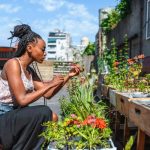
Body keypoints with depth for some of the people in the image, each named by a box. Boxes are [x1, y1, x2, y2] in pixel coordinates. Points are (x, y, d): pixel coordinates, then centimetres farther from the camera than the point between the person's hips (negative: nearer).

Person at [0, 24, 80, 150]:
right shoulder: (13, 64, -17)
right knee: (44, 112, -24)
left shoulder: (29, 70, 9)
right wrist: (50, 84, -19)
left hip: (14, 114, 9)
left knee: (52, 118, 1)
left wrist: (68, 76, 2)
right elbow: (22, 100, -25)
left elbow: (47, 94, 6)